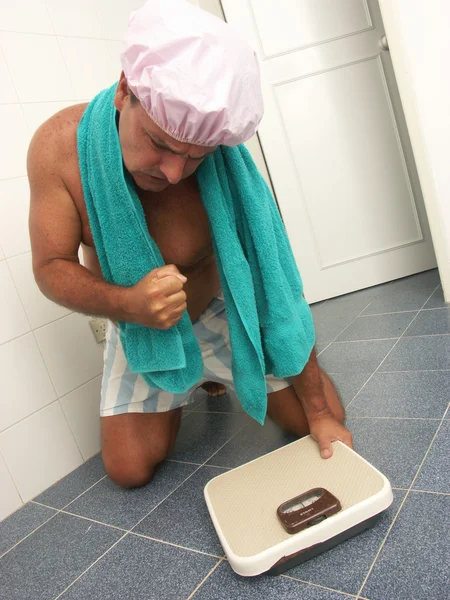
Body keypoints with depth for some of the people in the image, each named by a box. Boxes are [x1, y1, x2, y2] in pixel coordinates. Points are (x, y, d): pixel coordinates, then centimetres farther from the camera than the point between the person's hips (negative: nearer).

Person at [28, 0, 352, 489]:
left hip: (220, 313, 0)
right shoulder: (59, 145, -25)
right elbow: (51, 267, -18)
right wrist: (127, 303, -41)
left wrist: (318, 409, -20)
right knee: (129, 470, -4)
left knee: (322, 416, -2)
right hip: (136, 329, 1)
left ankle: (214, 369, 25)